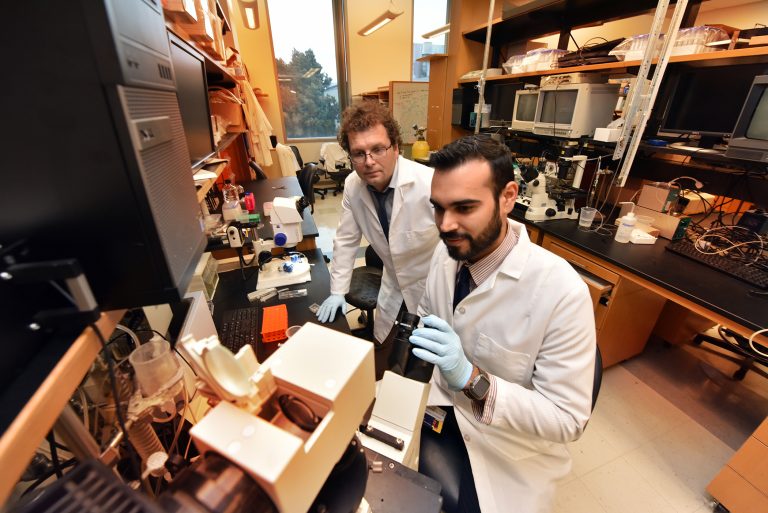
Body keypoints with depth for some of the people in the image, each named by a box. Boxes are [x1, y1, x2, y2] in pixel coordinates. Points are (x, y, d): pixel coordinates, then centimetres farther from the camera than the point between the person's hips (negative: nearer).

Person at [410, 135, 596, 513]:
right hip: (440, 403, 4)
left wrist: (472, 379, -34)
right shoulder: (446, 253, -11)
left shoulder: (562, 291, -27)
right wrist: (417, 337, -15)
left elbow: (567, 420, -20)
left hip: (504, 445, -3)